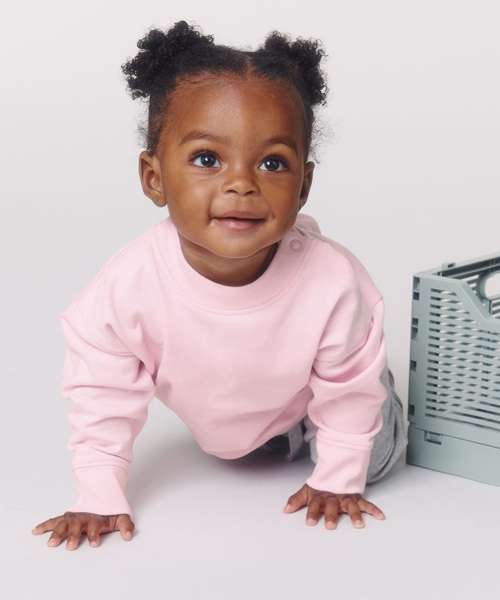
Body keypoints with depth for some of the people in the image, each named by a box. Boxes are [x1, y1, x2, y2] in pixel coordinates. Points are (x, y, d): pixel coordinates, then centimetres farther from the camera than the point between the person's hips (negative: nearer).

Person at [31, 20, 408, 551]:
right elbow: (101, 392, -21)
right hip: (215, 421, 2)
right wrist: (100, 499, -17)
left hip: (306, 396, -1)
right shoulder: (127, 285, -39)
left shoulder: (334, 282, -41)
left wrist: (337, 482, -10)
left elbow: (347, 388, -21)